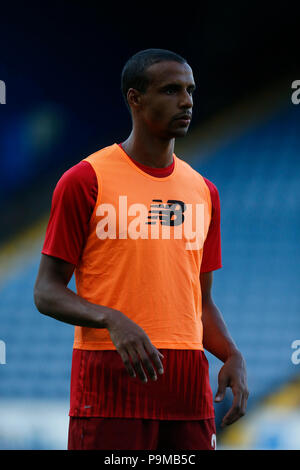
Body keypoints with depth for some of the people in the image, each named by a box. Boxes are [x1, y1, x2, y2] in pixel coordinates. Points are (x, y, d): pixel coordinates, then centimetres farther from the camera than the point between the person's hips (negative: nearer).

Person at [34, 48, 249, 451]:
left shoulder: (203, 191, 16)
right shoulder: (86, 180, -2)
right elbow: (47, 292, -4)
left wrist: (233, 356, 1)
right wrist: (112, 320, -22)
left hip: (188, 385, 5)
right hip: (112, 381, -5)